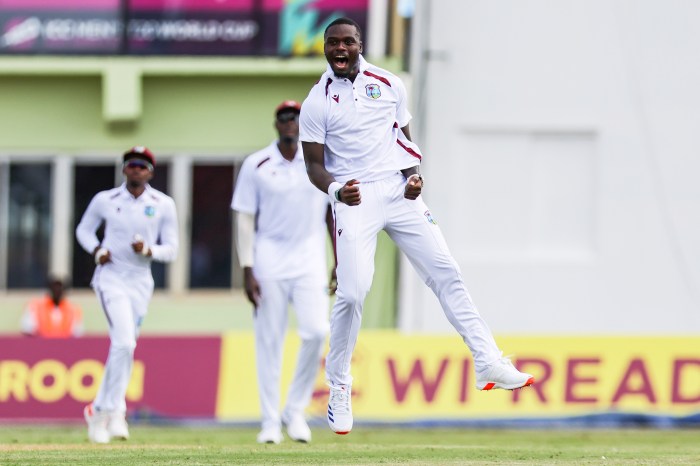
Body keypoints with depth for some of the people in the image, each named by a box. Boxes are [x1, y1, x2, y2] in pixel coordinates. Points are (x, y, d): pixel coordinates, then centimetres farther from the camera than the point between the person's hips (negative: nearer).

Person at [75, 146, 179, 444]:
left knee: (123, 346, 9)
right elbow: (84, 229, 15)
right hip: (111, 278, -3)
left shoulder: (163, 205, 2)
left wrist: (148, 250, -17)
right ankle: (114, 411, -11)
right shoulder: (105, 200, 0)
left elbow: (171, 250, 3)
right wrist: (96, 250, -5)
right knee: (124, 342, -19)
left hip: (141, 282, 3)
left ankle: (100, 411, 25)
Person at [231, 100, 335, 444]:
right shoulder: (256, 166, -1)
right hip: (269, 261, -1)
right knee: (268, 341, -1)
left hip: (309, 261, 1)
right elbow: (245, 221, -1)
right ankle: (270, 422, 6)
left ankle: (296, 410, 3)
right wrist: (247, 271, -9)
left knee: (316, 332, -14)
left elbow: (333, 215, 10)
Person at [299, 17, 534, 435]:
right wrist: (336, 188, -20)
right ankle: (339, 385, 3)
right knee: (352, 293, -13)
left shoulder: (389, 85, 9)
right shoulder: (317, 102, 0)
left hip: (399, 192, 3)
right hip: (354, 198, -3)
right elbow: (315, 165, 1)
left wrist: (414, 175, -1)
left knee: (446, 273, -4)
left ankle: (489, 363, -3)